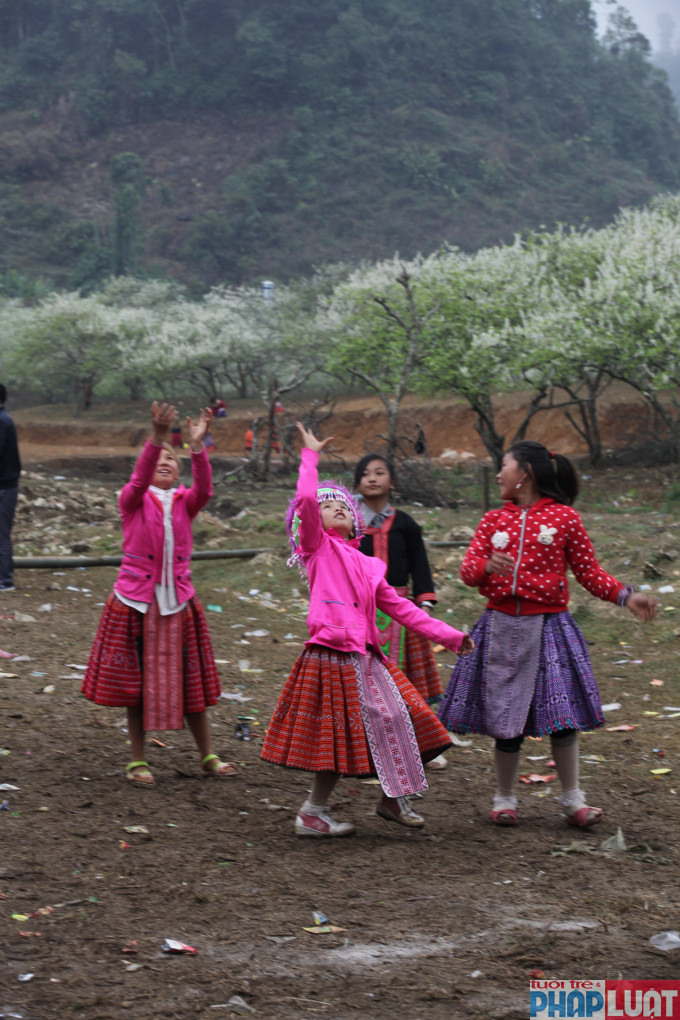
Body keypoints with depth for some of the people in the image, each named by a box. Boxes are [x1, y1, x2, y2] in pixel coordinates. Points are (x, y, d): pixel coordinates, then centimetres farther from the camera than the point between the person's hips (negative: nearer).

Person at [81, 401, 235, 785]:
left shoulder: (184, 502, 5)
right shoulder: (133, 500, -1)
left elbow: (204, 490, -16)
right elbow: (139, 479, -23)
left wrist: (198, 446, -30)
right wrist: (157, 437, -37)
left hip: (178, 602, 2)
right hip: (136, 602, -2)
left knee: (190, 681, 8)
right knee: (136, 681, 5)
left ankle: (208, 756, 20)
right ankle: (138, 761, 18)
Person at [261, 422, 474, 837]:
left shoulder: (366, 566, 19)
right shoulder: (319, 548, 2)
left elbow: (401, 608, 19)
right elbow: (306, 500, -15)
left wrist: (449, 635, 15)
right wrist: (310, 456, -4)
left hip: (365, 658, 7)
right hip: (332, 657, -7)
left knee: (397, 722, 7)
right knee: (342, 738, -4)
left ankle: (393, 799, 24)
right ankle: (312, 814, 10)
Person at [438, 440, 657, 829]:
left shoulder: (564, 518, 1)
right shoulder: (493, 520, 10)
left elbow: (589, 571, 3)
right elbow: (469, 568, 2)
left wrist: (625, 596, -11)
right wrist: (487, 567, -21)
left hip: (547, 626, -3)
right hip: (501, 626, 3)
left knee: (560, 715, -5)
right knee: (505, 715, 6)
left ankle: (573, 800, 8)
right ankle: (505, 800, 18)